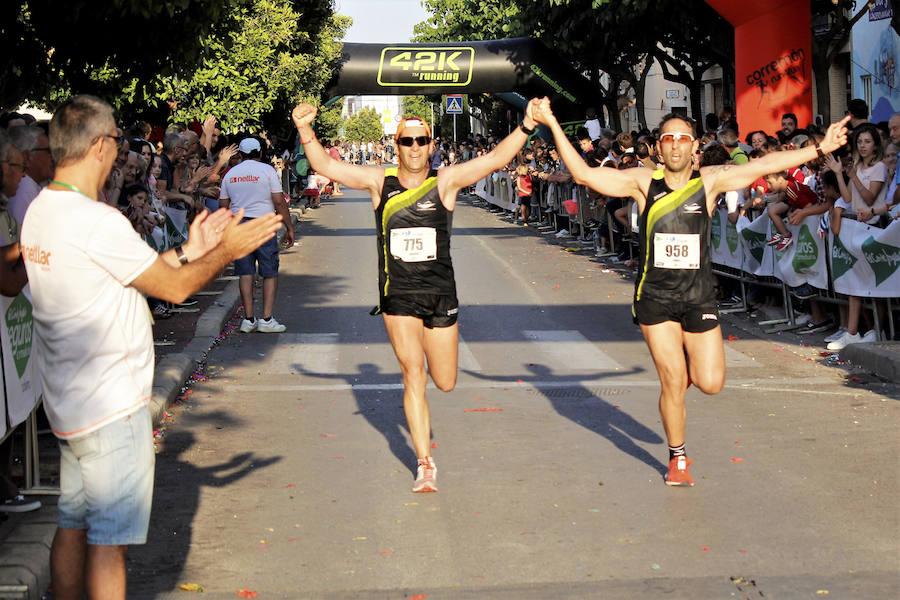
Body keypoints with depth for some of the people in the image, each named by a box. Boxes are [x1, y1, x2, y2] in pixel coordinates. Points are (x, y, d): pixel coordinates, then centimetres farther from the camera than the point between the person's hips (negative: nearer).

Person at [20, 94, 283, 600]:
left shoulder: (40, 211, 7)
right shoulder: (97, 221, -23)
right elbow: (176, 288, -14)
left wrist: (189, 252, 12)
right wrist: (227, 251, 1)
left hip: (69, 402, 9)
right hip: (112, 407, -9)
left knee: (73, 526, 18)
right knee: (109, 541, 0)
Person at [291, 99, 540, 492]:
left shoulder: (445, 182, -3)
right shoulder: (380, 182, 0)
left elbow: (496, 159, -12)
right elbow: (325, 166, -4)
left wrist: (526, 126, -26)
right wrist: (306, 131, -20)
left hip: (440, 293, 1)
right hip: (398, 294, -1)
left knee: (445, 383, 9)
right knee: (413, 372, -9)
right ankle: (425, 463, -2)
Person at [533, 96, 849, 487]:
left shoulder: (709, 181, -1)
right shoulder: (643, 182, -4)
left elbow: (765, 165, -2)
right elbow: (583, 174, -9)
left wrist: (820, 148, -5)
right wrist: (553, 126, -16)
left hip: (699, 296, 1)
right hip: (655, 296, -1)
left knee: (711, 383, 0)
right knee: (672, 381, -2)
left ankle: (688, 365, 37)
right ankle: (677, 457, 20)